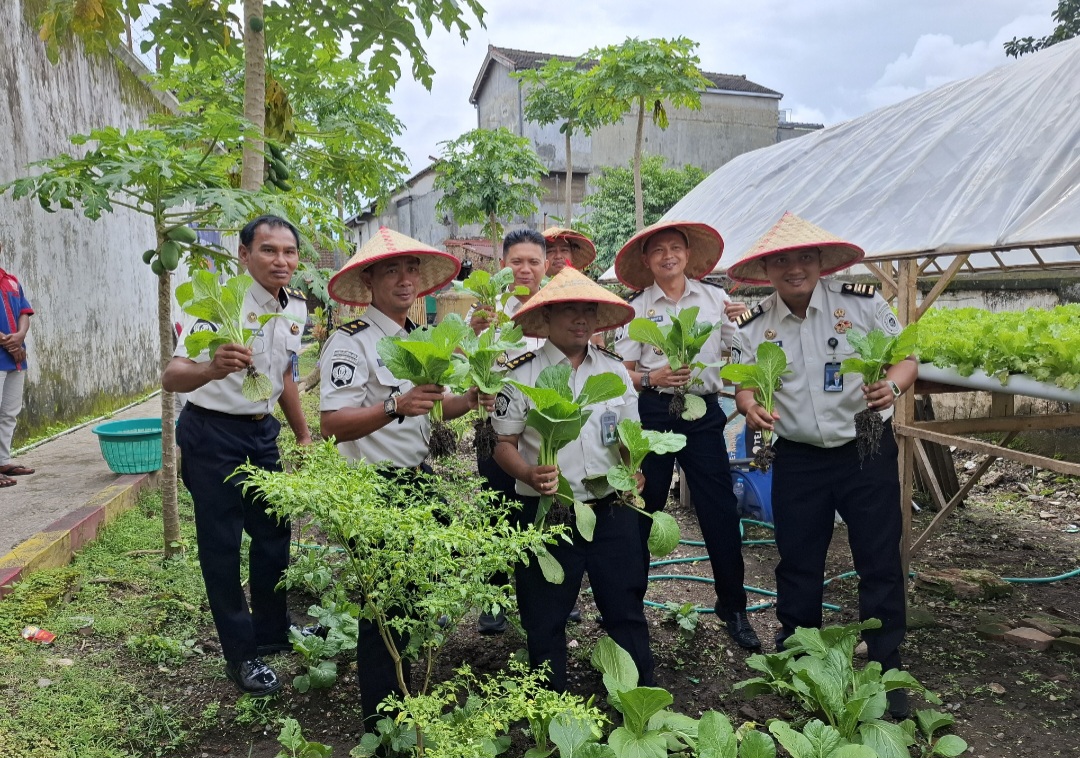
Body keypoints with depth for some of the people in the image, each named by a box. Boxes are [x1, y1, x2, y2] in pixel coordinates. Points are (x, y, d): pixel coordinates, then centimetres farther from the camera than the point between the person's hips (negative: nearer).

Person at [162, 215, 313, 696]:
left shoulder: (296, 307, 1)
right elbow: (172, 376, -31)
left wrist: (304, 436, 18)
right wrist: (211, 369, -52)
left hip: (262, 431, 7)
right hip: (212, 434, -7)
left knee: (274, 532, 15)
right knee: (222, 546, 3)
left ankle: (272, 633, 34)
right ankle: (240, 655, 18)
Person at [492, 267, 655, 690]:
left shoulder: (614, 371, 8)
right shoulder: (522, 374, -4)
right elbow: (504, 445, -1)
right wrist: (529, 475, -21)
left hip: (612, 512, 3)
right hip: (546, 516, -2)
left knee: (626, 613, 13)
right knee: (544, 621, 10)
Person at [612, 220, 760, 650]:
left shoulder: (715, 298, 8)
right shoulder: (637, 308, 4)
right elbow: (623, 373, 3)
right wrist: (651, 379, -17)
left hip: (704, 412, 1)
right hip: (652, 412, -1)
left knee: (720, 510, 0)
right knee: (642, 509, 6)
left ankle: (733, 608, 16)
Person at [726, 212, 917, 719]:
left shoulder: (863, 303, -7)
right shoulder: (752, 326, -1)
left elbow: (907, 358, -2)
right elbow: (745, 384, 5)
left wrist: (892, 386, -24)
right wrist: (751, 406, -18)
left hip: (867, 451, -1)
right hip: (798, 460, 2)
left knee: (879, 561, 5)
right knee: (797, 562, 12)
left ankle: (886, 669, 23)